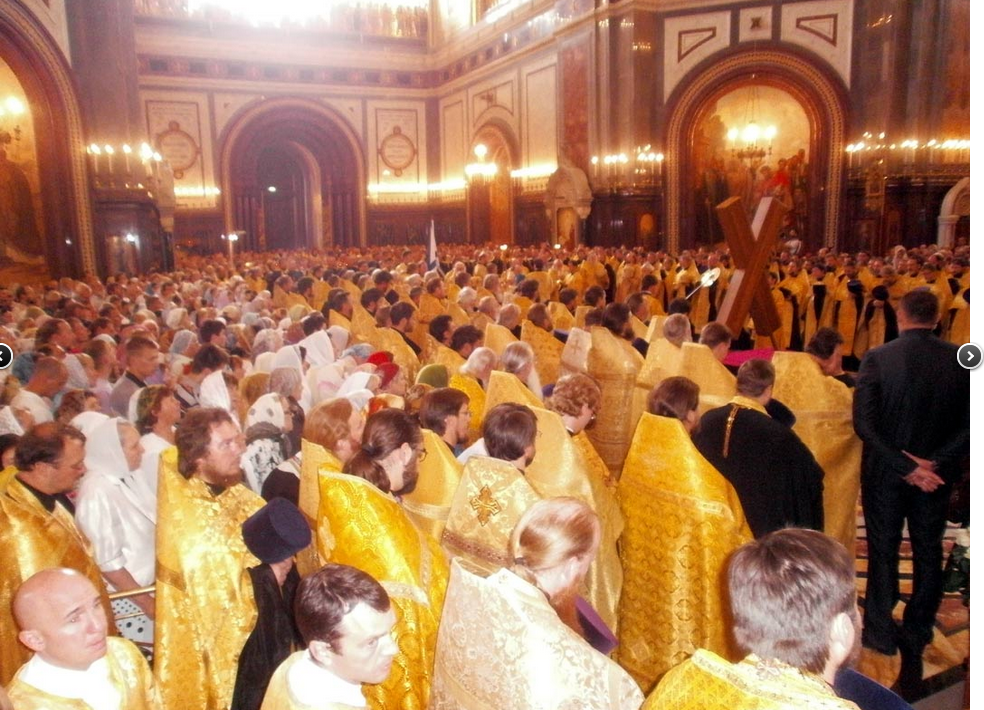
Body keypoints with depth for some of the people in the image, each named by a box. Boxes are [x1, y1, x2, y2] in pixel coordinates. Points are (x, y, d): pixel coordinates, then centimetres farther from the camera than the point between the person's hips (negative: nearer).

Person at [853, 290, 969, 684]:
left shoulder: (877, 359, -16)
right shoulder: (960, 361, -8)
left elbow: (863, 423, -21)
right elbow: (968, 425, -10)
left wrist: (905, 466, -16)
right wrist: (934, 462, -10)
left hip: (885, 473, -2)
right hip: (937, 474, 2)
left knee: (883, 551, 12)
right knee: (928, 552, 18)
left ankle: (881, 634, 23)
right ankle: (917, 636, 30)